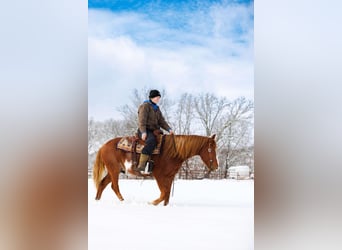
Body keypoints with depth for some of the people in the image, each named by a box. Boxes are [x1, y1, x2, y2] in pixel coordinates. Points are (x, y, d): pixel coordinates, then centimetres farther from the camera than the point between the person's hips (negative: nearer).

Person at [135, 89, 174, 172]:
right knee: (152, 141, -37)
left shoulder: (157, 109, 22)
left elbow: (162, 121, 16)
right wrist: (143, 132, -25)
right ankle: (141, 165, -47)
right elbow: (142, 120, -12)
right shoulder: (145, 106, -2)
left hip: (154, 131, 9)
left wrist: (169, 129, -2)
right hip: (145, 131, -9)